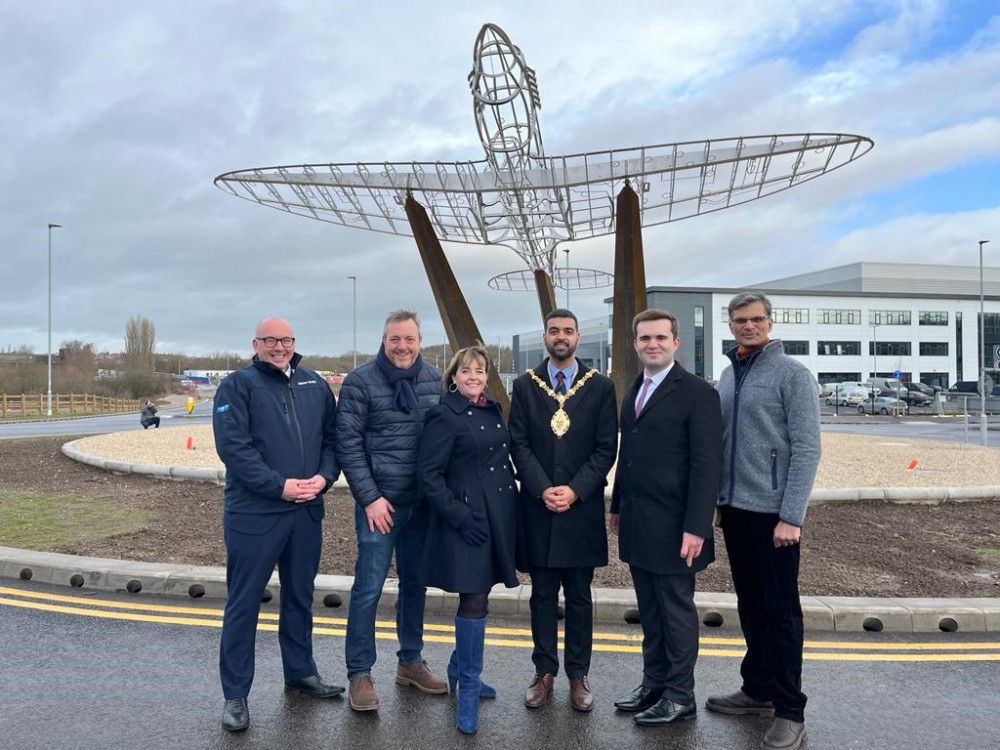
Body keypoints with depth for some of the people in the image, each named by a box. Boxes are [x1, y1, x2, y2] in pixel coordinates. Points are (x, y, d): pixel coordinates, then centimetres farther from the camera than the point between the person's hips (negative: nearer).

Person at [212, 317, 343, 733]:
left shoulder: (315, 385, 10)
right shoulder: (238, 385, -5)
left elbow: (333, 437, 9)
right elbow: (233, 446, -14)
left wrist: (324, 476, -9)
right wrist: (279, 485, -19)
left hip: (307, 511, 5)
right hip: (253, 513, -5)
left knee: (300, 596, 18)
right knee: (243, 603, 5)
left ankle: (301, 671, 35)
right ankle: (235, 694, 18)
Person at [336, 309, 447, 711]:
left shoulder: (434, 379, 4)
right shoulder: (360, 381, -7)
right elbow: (348, 444, -8)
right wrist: (370, 497, -12)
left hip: (424, 502, 5)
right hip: (380, 501, -4)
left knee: (415, 583, 15)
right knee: (368, 588, 1)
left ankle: (410, 661, 32)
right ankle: (359, 674, 17)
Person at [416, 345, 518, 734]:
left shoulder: (493, 410, 11)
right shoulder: (444, 415, -10)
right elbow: (428, 473, -14)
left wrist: (511, 507, 12)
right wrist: (458, 515, -18)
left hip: (498, 516, 7)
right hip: (468, 519, -7)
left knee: (478, 595, 17)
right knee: (475, 600, -4)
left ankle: (460, 669, 35)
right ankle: (468, 690, 12)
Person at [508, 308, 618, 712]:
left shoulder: (601, 387, 2)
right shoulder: (525, 385, 5)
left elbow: (606, 448, -2)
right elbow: (519, 444, 0)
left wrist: (575, 490, -12)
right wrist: (543, 489, -12)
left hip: (582, 508, -1)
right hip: (537, 508, 1)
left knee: (579, 597, 9)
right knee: (542, 595, 9)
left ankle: (578, 675, 20)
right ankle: (544, 672, 21)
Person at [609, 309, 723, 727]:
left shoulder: (697, 393, -11)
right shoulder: (634, 391, 12)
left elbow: (706, 466, -15)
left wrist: (696, 528, -18)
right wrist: (618, 506, 15)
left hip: (672, 527, -6)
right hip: (637, 526, 7)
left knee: (677, 612, 7)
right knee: (650, 612, 16)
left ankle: (680, 697, 21)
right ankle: (653, 685, 30)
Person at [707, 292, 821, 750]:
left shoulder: (791, 373, -8)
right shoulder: (727, 376, 11)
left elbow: (807, 448, -13)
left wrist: (791, 516, -17)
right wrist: (717, 500, 11)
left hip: (773, 511, -6)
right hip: (734, 509, 6)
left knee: (780, 610, 2)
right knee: (749, 604, 15)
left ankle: (789, 711, 14)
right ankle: (758, 690, 29)